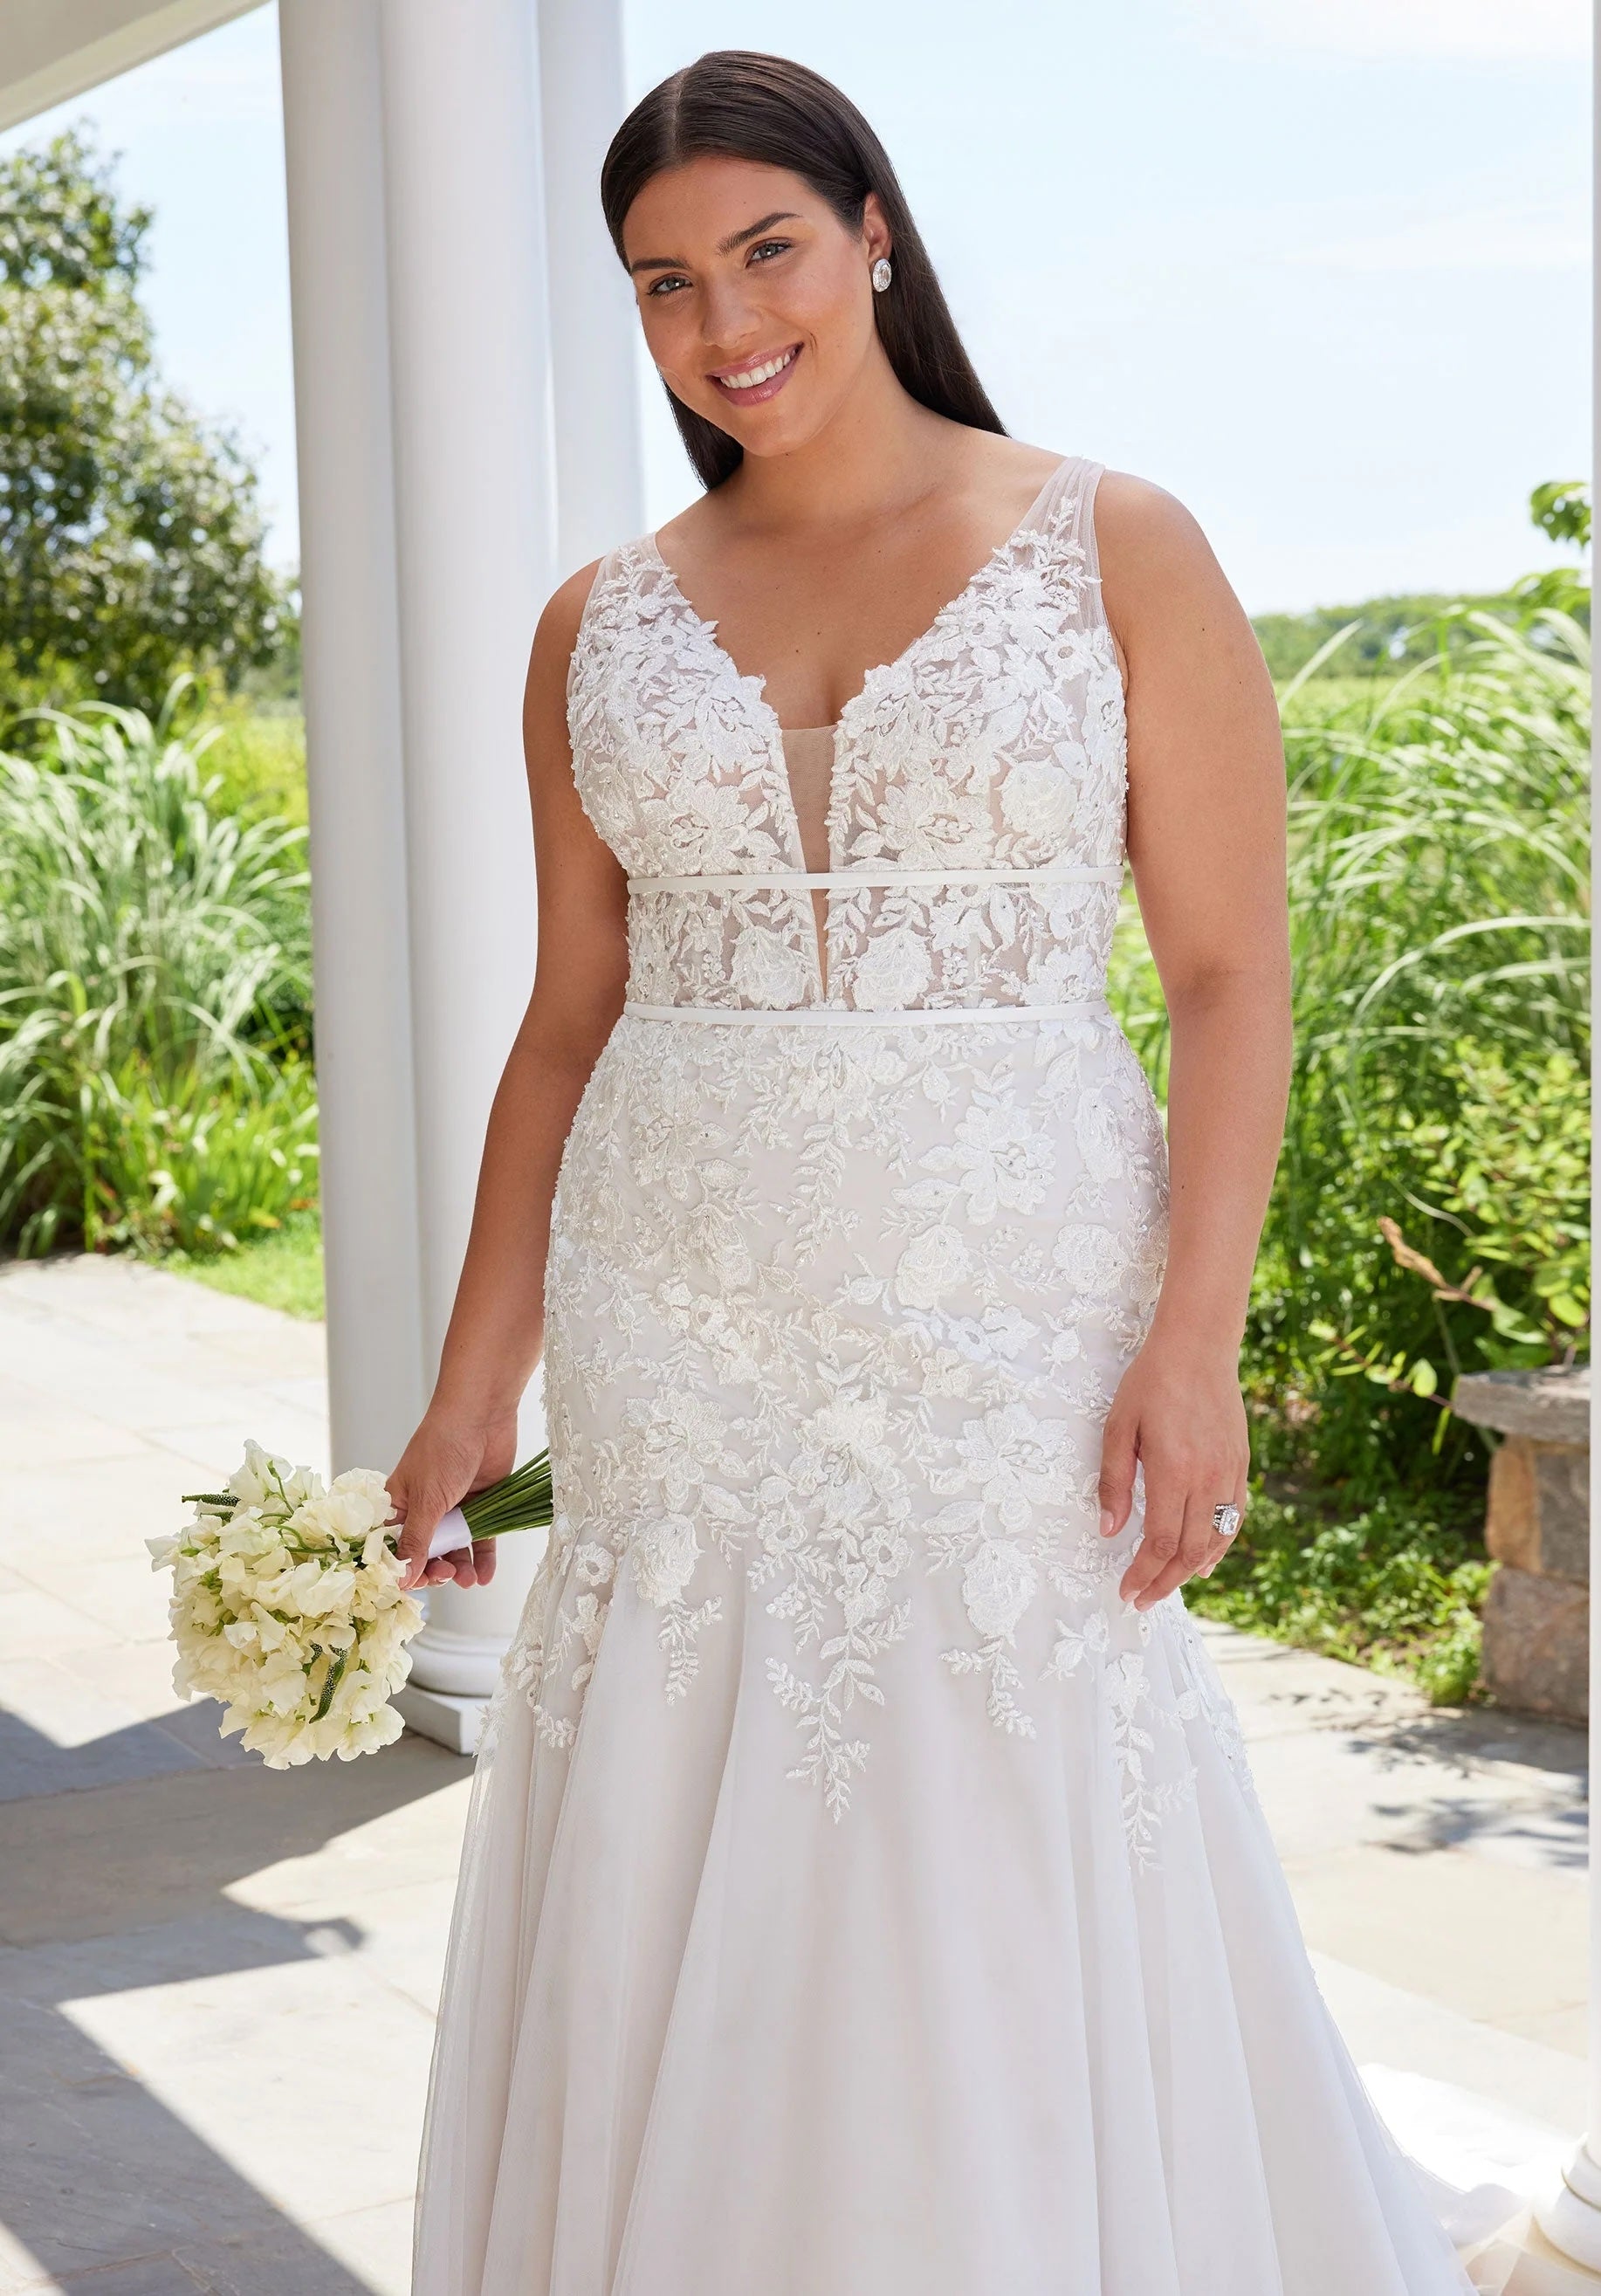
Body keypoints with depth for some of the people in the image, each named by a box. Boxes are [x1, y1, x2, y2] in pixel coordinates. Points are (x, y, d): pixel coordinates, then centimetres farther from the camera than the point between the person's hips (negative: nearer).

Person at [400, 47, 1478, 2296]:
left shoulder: (1117, 552, 0)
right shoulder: (605, 625, 9)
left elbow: (1234, 980, -3)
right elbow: (568, 1024, 11)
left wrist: (1193, 1344, -12)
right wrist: (474, 1383, 8)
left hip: (1013, 1330, -3)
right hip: (679, 1348, 3)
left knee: (1020, 1923, 1)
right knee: (686, 1949, 7)